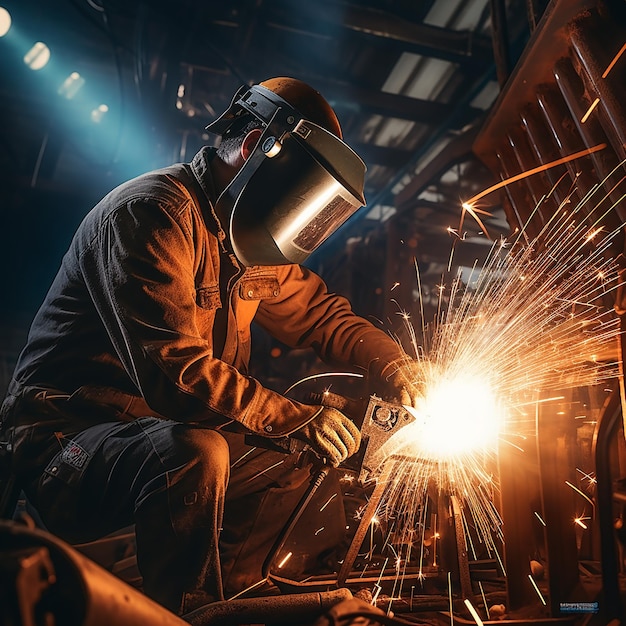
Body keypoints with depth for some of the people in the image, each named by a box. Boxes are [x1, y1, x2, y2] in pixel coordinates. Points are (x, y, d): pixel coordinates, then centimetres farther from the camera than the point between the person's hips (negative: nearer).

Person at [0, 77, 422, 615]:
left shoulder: (247, 239, 7)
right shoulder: (150, 211, -20)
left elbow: (324, 315, 12)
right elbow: (173, 372, -30)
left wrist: (398, 368, -3)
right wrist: (299, 418, -25)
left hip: (167, 435, 8)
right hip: (67, 439, -7)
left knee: (314, 461, 1)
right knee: (195, 451, -37)